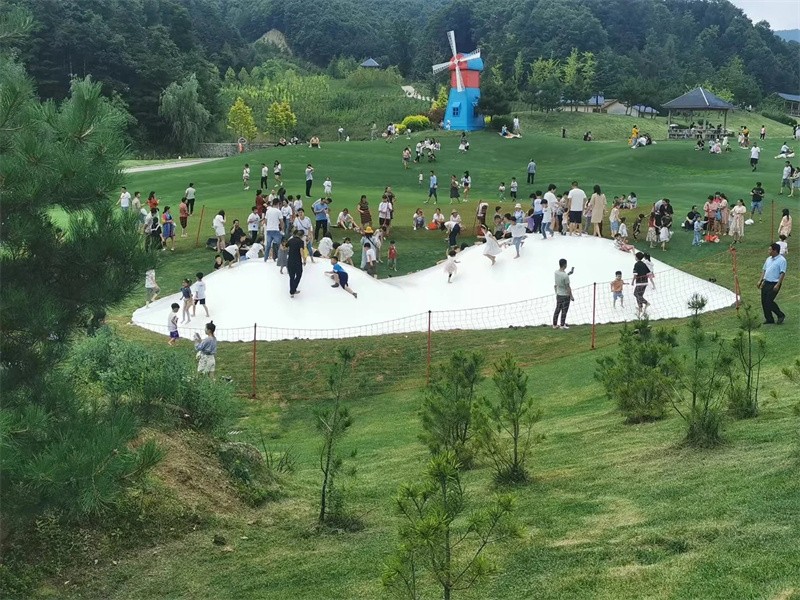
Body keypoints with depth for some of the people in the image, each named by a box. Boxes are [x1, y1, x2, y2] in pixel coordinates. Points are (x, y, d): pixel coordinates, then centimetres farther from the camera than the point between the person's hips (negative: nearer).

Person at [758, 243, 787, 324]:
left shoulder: (781, 260, -12)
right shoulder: (768, 259, 13)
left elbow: (782, 273, -17)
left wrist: (778, 285, -22)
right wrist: (761, 280, 12)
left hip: (774, 284, -8)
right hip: (766, 283, 8)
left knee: (769, 301, -11)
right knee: (764, 302, 5)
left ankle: (781, 315, 9)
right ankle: (769, 319, 15)